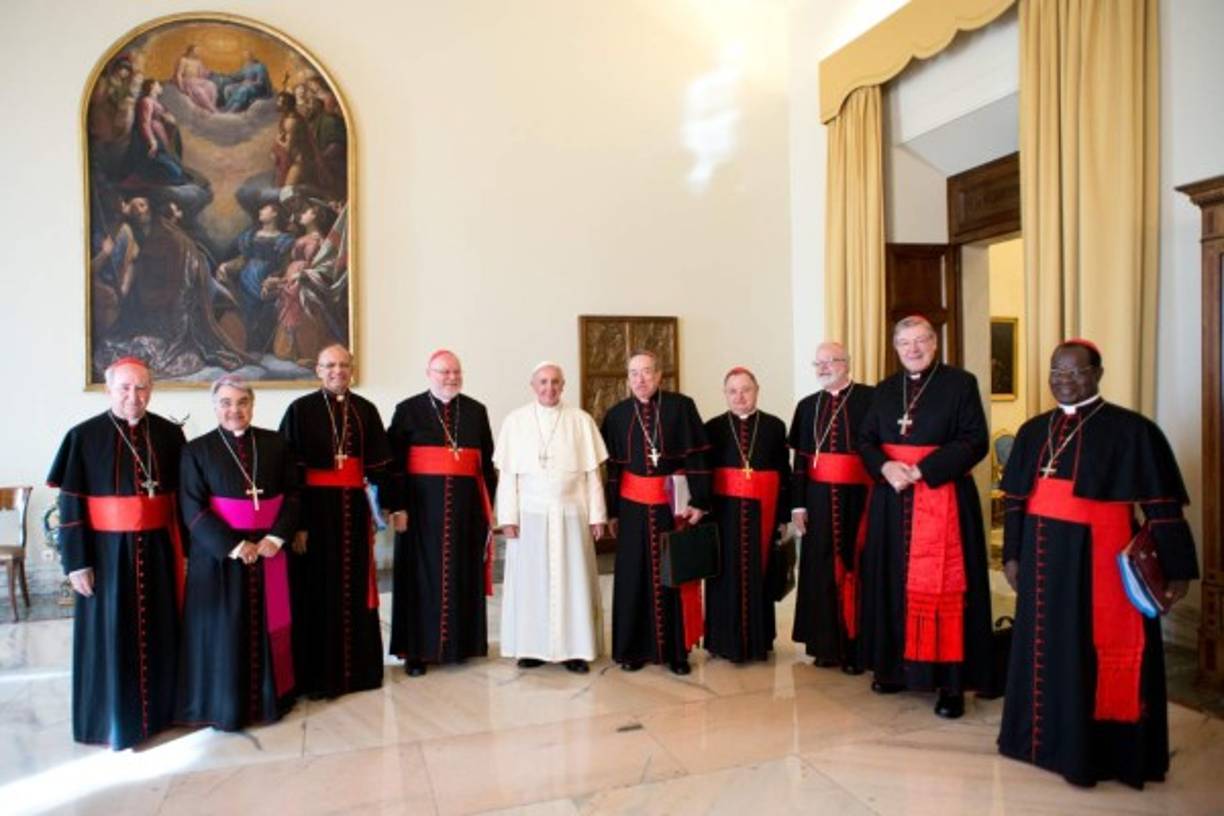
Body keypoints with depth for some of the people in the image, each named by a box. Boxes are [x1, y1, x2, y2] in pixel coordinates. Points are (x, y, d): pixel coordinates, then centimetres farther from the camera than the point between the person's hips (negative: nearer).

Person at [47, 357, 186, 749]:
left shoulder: (170, 434, 0)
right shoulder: (84, 436, -6)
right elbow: (70, 505, -5)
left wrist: (185, 548, 3)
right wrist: (76, 562, -9)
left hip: (158, 548, 3)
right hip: (108, 551, -2)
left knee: (159, 630, 13)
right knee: (110, 634, 8)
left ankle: (160, 708, 30)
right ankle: (114, 718, 24)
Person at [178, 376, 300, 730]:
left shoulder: (275, 444, 4)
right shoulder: (197, 450, -2)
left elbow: (293, 493, 2)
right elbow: (193, 510, -7)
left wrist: (276, 537, -11)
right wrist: (233, 545, -16)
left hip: (269, 549, 2)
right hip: (219, 553, -2)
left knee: (268, 626, 10)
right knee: (224, 631, 6)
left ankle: (271, 697, 25)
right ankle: (225, 706, 21)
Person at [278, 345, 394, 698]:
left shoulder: (365, 410, 7)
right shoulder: (301, 410, -4)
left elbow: (379, 463, 8)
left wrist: (389, 503, 5)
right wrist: (296, 523, -12)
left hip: (354, 508, 3)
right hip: (315, 509, -3)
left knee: (355, 590, 11)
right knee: (317, 592, 4)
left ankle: (358, 667, 25)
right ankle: (318, 675, 17)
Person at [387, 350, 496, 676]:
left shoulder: (476, 411, 7)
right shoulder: (408, 410, -1)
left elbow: (487, 462, 9)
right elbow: (393, 462, -4)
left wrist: (489, 503, 5)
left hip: (466, 504, 3)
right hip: (422, 503, -2)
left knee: (463, 573, 8)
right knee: (422, 574, 3)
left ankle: (461, 642, 22)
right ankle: (416, 649, 13)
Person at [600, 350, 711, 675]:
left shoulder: (681, 406, -4)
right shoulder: (617, 414, 4)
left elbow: (697, 456, -5)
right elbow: (611, 466, 7)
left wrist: (699, 501, -10)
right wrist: (611, 511, 6)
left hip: (673, 504, -2)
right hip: (633, 507, 2)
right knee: (633, 577, 7)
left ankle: (677, 649, 18)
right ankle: (633, 648, 20)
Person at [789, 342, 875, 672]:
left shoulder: (870, 399, -5)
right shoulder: (807, 406, 9)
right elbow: (800, 458, 8)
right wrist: (798, 503, 3)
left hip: (858, 497, -4)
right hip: (818, 498, 4)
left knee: (855, 568, 2)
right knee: (822, 570, 8)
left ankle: (857, 648, 15)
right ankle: (827, 645, 21)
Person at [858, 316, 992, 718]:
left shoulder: (961, 383, -2)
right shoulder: (885, 390, 12)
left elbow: (975, 441, -9)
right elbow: (865, 440, 10)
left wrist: (920, 470, -17)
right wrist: (885, 467, -12)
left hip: (942, 499, -4)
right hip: (892, 501, 5)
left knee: (942, 587, -3)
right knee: (894, 582, 9)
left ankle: (951, 681, 5)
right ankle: (895, 665, 22)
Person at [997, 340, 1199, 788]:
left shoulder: (1130, 429, -6)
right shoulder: (1033, 431, 9)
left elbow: (1162, 505, -6)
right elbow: (1016, 498, 11)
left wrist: (1175, 567, -8)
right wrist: (1012, 554, 9)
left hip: (1100, 558, -5)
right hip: (1044, 557, 5)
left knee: (1098, 652, 4)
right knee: (1046, 648, 14)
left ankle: (1100, 750, 21)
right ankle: (1048, 736, 32)